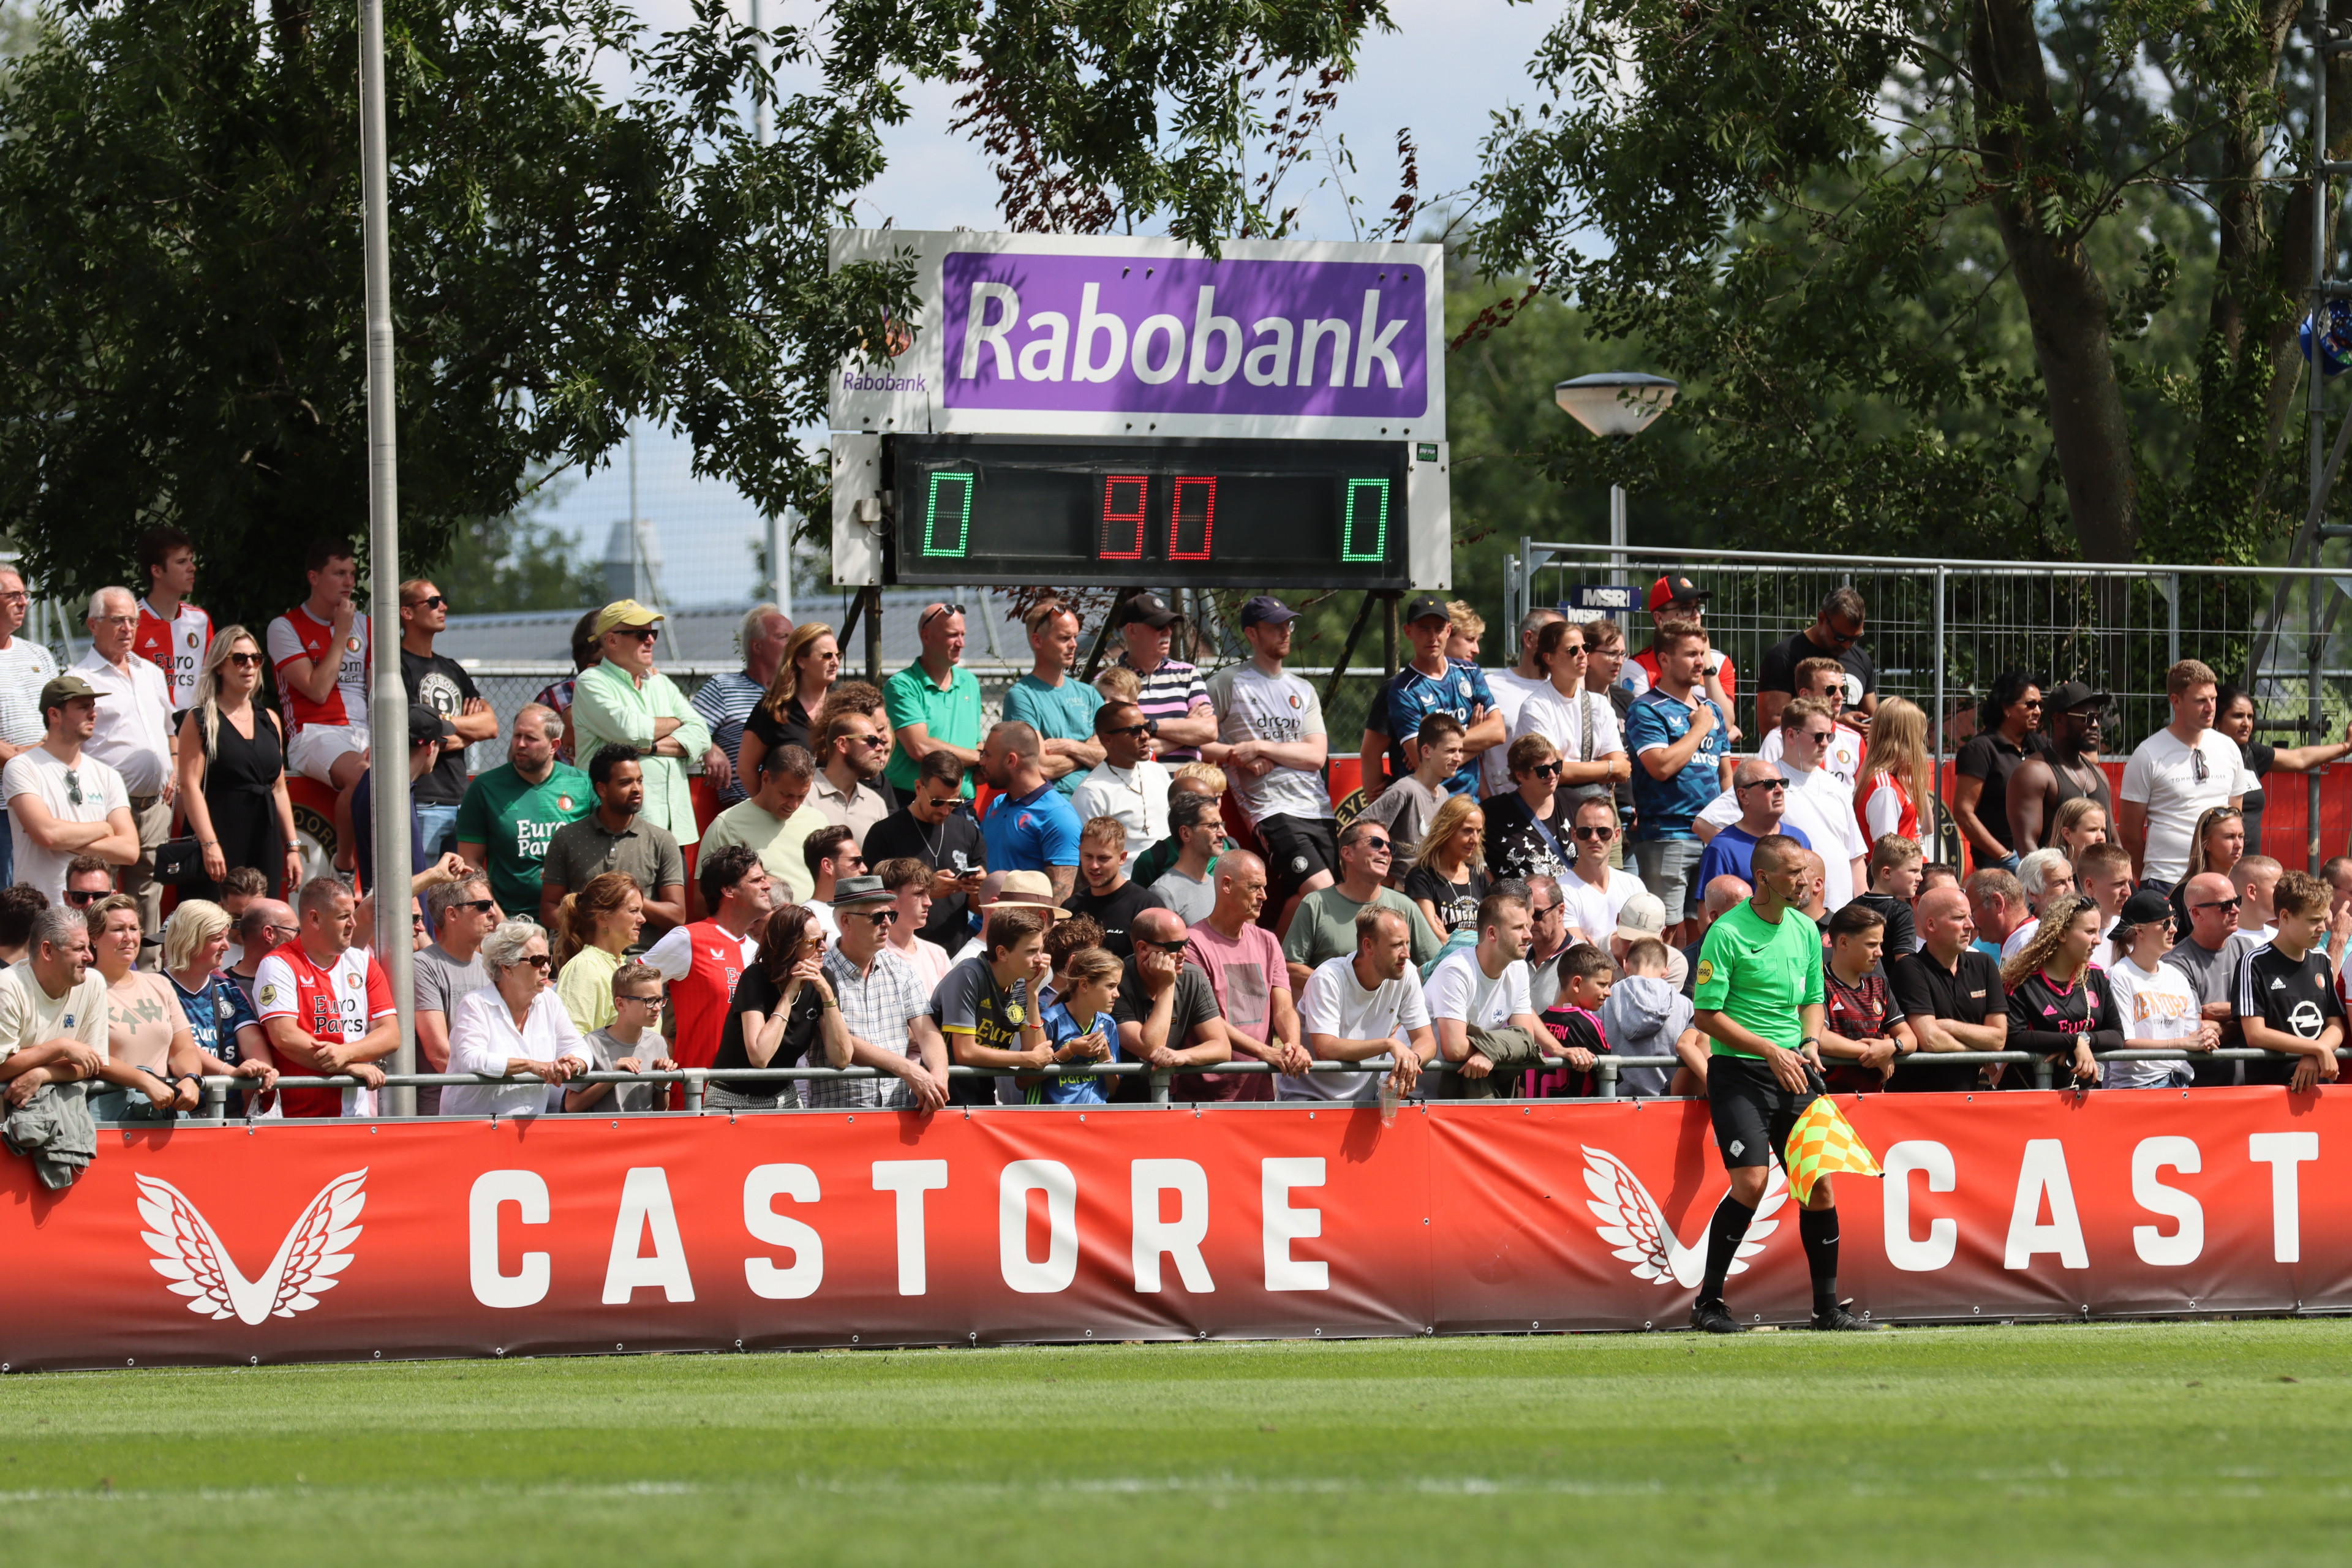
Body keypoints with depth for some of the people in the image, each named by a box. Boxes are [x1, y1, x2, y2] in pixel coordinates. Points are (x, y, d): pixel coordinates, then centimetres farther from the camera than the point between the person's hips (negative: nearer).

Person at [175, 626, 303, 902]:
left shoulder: (269, 720, 16)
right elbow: (190, 786, -9)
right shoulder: (201, 720, -1)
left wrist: (292, 847, 13)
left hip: (265, 845, 5)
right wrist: (209, 845, -19)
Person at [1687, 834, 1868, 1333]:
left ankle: (1827, 1306, 10)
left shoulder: (1806, 931, 11)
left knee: (1819, 1186, 1)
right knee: (1751, 1182, -17)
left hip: (1793, 1073, 6)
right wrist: (1771, 1051, -14)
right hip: (1739, 1071, -6)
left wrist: (1810, 1042, 1)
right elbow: (1706, 1015, -10)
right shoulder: (1728, 933, -9)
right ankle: (1708, 1302, -6)